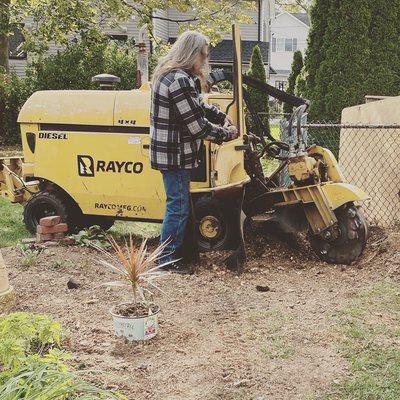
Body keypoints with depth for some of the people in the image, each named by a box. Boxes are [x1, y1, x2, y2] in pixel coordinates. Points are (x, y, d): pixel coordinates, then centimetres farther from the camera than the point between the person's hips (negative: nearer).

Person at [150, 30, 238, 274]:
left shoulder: (169, 74, 11)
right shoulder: (180, 81, -22)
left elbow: (199, 105, 21)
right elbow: (197, 126, -21)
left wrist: (221, 116, 9)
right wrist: (227, 134, -7)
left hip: (170, 151, 10)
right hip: (175, 155, -10)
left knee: (180, 204, 18)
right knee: (179, 206, 0)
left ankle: (176, 251, 29)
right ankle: (168, 259, 10)